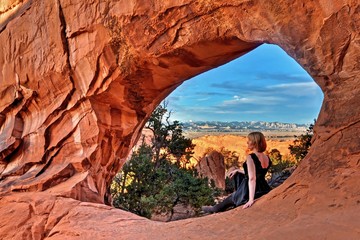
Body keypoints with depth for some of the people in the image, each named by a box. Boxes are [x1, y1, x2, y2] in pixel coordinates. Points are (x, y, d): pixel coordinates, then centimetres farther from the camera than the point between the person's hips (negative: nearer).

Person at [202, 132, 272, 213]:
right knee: (237, 174, 26)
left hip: (250, 192, -7)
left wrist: (251, 200, -30)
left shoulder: (250, 157, -22)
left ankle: (214, 209, 47)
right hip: (264, 190, 7)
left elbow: (252, 178, -29)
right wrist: (238, 170, 22)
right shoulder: (267, 158, 3)